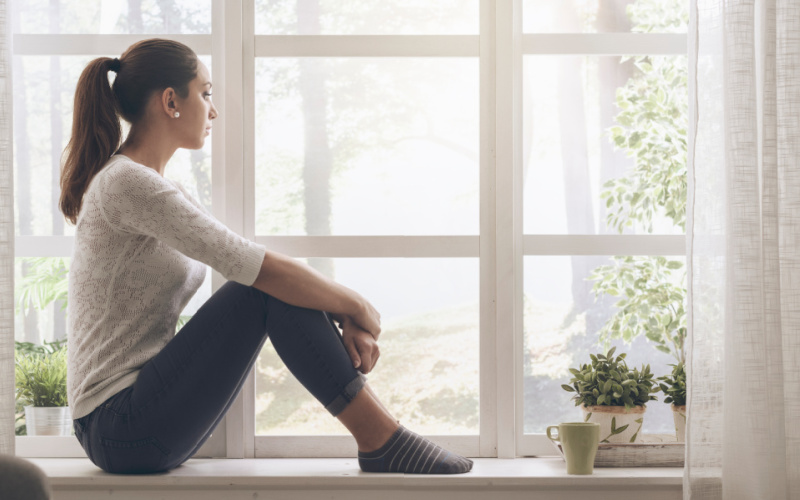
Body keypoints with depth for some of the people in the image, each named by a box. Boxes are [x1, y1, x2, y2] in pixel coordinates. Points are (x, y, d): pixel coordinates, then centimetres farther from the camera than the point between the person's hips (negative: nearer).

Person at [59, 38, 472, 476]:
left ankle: (377, 433, -2)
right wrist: (355, 307, -8)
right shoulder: (127, 183, -17)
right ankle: (380, 440, -13)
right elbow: (261, 269, -22)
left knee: (290, 286, 4)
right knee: (271, 289, -17)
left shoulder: (154, 188, 16)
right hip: (122, 433, -10)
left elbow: (256, 265, 9)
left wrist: (343, 316, -6)